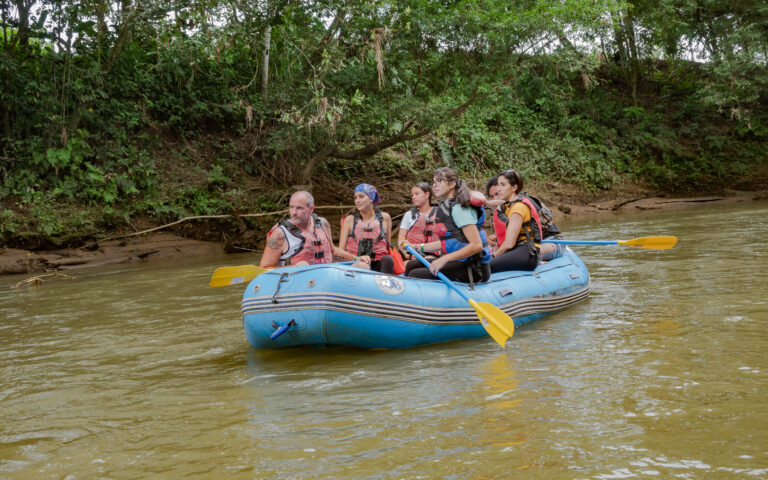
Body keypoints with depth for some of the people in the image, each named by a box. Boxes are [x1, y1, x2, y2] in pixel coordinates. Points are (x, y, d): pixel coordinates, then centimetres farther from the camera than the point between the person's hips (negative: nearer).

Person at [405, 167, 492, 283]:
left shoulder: (458, 208, -14)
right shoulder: (444, 207, 16)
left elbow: (476, 245, -21)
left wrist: (445, 259, -24)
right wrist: (419, 247, 20)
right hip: (459, 262, 10)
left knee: (415, 275, -17)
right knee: (412, 265, 14)